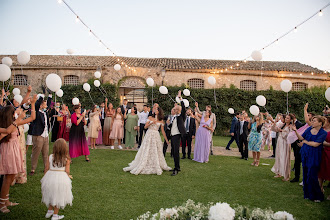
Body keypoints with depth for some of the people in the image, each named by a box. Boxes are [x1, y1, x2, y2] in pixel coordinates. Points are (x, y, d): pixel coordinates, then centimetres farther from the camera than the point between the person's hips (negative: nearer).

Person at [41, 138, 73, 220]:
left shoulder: (50, 157, -3)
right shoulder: (66, 159, -10)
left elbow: (46, 169, 1)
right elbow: (67, 171, -11)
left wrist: (45, 178, 16)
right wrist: (68, 176, 11)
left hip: (50, 177, 3)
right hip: (61, 178, -3)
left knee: (51, 195, 24)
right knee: (58, 197, 12)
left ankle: (49, 211, 39)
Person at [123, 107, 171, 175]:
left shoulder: (161, 121, 6)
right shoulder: (150, 118, 4)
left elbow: (163, 131, 10)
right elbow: (145, 126, -1)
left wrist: (166, 140, 9)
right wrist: (151, 123, -16)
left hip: (156, 136, 1)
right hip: (149, 135, -1)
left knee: (157, 152, 4)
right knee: (146, 151, -1)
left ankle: (157, 167, 17)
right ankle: (140, 167, 7)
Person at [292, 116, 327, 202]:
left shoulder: (323, 133, -10)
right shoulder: (309, 129, 6)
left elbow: (315, 144, -18)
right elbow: (301, 138, 6)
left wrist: (305, 141, -6)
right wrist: (295, 131, -7)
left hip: (314, 157, -5)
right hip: (305, 155, 5)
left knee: (312, 176, -4)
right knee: (305, 175, 10)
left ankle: (317, 196, 13)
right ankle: (307, 194, 24)